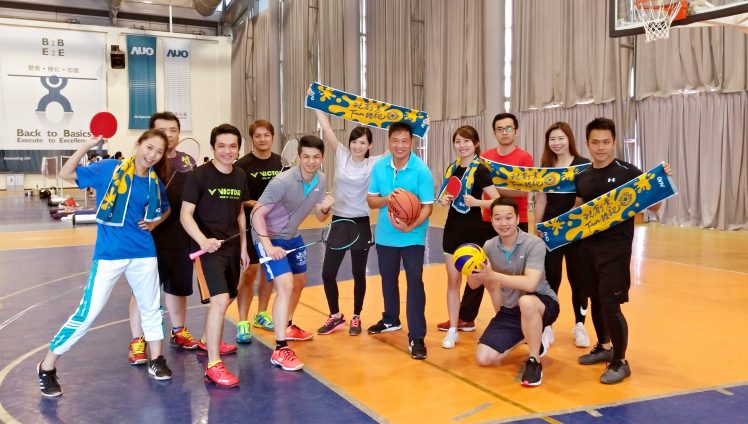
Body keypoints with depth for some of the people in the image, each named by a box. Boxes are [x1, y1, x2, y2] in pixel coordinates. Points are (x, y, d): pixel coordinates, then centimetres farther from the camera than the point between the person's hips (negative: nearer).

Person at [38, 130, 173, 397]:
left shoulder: (155, 183, 4)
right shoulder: (109, 168, -7)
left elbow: (166, 210, 22)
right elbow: (66, 174, -8)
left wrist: (154, 223, 2)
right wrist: (88, 145, -18)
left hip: (144, 254, 5)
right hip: (109, 254, -4)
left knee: (151, 307, 15)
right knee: (87, 314, -3)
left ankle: (156, 361, 33)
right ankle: (47, 367, 13)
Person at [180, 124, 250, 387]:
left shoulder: (240, 176, 6)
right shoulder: (199, 175, -12)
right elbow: (185, 215, -14)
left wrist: (243, 247, 16)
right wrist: (202, 240, -31)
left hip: (231, 248, 7)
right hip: (208, 248, -7)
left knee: (226, 300, 21)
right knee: (220, 300, -20)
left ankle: (206, 342, 45)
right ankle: (213, 366, -14)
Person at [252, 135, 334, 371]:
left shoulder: (321, 181, -6)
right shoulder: (283, 182, -28)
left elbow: (320, 217, 3)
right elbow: (257, 214, -26)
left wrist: (325, 208, -21)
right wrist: (268, 246, -35)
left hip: (292, 236, 8)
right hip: (269, 238, -8)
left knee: (299, 282, 21)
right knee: (285, 286, -21)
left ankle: (288, 327, 47)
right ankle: (280, 350, -17)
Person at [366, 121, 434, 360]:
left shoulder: (422, 171, -16)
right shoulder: (379, 167, -4)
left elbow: (428, 206, -17)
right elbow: (371, 201, -1)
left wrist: (410, 226, -33)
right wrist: (387, 199, -22)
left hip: (413, 237, -4)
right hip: (385, 235, 5)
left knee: (414, 282, -8)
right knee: (388, 279, 20)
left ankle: (416, 337, -2)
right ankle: (391, 320, 42)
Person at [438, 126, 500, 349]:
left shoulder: (480, 170, -11)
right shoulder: (452, 168, 7)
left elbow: (497, 201, -17)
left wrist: (477, 202, -31)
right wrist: (444, 200, -1)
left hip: (473, 231, -6)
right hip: (452, 229, 6)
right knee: (453, 280, 7)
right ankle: (453, 330, 14)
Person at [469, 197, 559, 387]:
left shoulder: (534, 244, -20)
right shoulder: (489, 247, -4)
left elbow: (530, 284, -33)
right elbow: (475, 284, -2)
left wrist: (492, 275, -39)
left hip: (542, 304, -5)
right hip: (509, 311, 5)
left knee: (525, 302, -41)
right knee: (484, 358, -6)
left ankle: (534, 362, -18)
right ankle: (527, 337, 22)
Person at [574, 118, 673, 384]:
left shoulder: (628, 172, -8)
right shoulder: (582, 177, 7)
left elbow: (653, 207, -4)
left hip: (616, 249, -5)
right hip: (588, 247, 6)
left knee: (610, 304, -6)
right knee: (595, 300, 15)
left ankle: (620, 362, 10)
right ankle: (604, 347, 36)